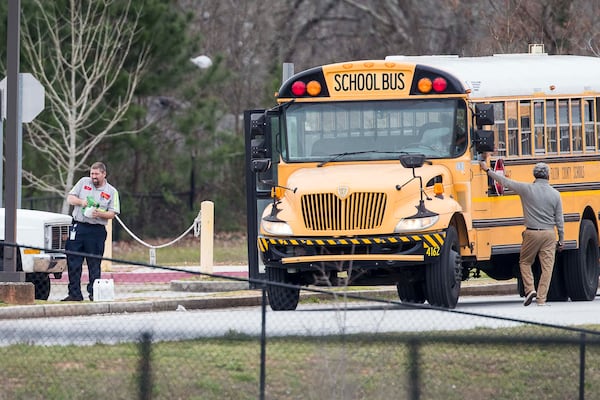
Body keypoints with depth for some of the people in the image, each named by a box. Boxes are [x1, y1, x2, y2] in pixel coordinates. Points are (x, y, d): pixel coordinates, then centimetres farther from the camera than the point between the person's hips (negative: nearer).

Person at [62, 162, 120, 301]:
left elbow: (112, 213, 1)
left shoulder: (111, 191, 6)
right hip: (78, 227, 2)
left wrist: (100, 214, -18)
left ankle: (94, 293, 5)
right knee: (73, 262, -1)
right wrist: (81, 202, -10)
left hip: (97, 231, -2)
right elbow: (70, 198, 10)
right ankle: (74, 293, 4)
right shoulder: (83, 182, 11)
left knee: (94, 263, -1)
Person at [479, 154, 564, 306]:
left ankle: (530, 288, -1)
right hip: (549, 234, 1)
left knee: (525, 262, 17)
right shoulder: (555, 194, -1)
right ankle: (541, 298, -1)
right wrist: (561, 241, 12)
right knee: (547, 266, 4)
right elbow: (559, 220, 3)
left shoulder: (526, 189, -6)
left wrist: (487, 170, 15)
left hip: (532, 233, -1)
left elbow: (505, 181, 3)